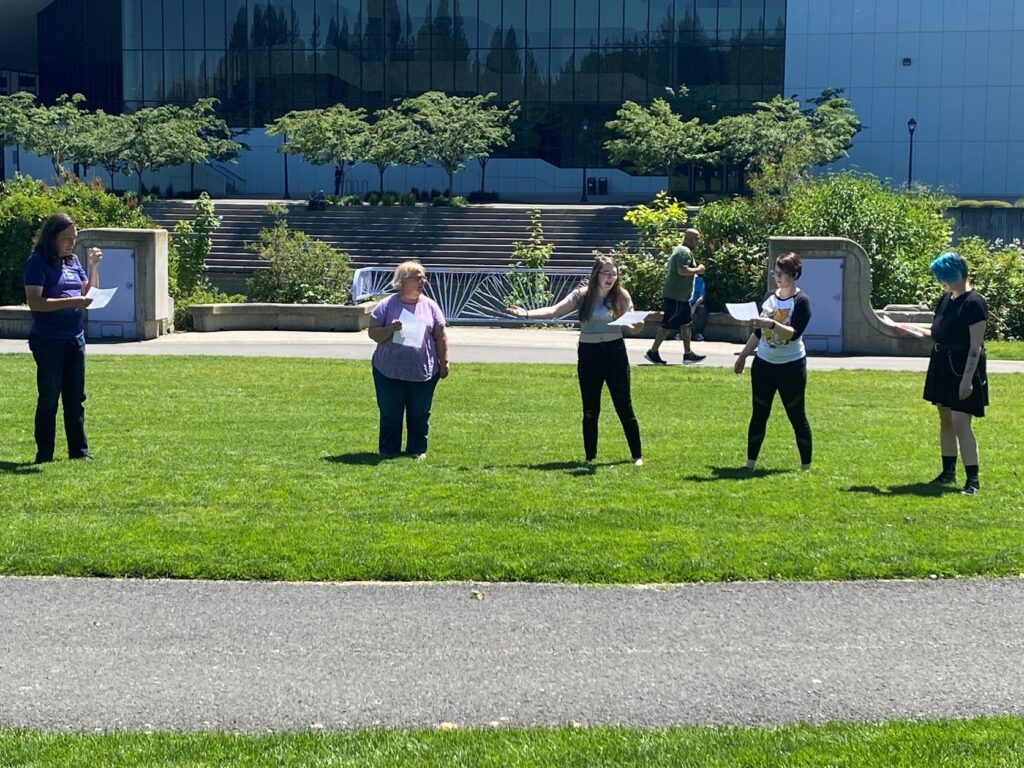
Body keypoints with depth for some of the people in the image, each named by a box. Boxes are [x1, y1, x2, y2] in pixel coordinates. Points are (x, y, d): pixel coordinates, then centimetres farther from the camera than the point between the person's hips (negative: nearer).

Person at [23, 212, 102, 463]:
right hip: (48, 340, -6)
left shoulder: (73, 261, 10)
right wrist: (71, 302, -24)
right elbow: (34, 302, -17)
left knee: (75, 398, 10)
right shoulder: (38, 262, -9)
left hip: (75, 338, 6)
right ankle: (44, 455, 9)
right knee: (49, 398, 1)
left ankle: (79, 451, 17)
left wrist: (94, 266, 2)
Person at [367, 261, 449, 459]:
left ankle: (418, 450, 19)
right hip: (390, 371, -1)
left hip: (423, 372, 1)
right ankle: (387, 451, 14)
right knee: (390, 414, 4)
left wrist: (444, 362, 5)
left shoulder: (430, 306, 6)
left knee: (420, 414, 6)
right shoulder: (387, 305, -1)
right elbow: (373, 333, -1)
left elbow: (440, 337, 9)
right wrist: (390, 329, -19)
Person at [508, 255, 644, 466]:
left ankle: (637, 455, 12)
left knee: (624, 407, 2)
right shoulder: (582, 295, -2)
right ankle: (590, 457, 18)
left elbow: (631, 323, 1)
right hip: (588, 353, 1)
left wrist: (637, 324, -24)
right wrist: (527, 314, -23)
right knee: (590, 411, 7)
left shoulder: (622, 296, 0)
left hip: (615, 352, 0)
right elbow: (555, 310, -11)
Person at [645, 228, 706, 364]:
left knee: (685, 323, 12)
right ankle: (653, 351, -1)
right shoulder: (685, 252, -15)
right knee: (669, 325, -6)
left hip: (681, 296, 11)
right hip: (676, 296, -11)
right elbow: (682, 270, -29)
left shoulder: (677, 250, 18)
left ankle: (688, 353, 15)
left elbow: (667, 270, 23)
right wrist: (698, 270, -15)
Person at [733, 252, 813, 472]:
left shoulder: (801, 301, -10)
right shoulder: (769, 297, 8)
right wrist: (743, 355, 19)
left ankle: (806, 466, 8)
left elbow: (794, 333, -22)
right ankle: (750, 464, 10)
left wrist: (772, 324, -35)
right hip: (763, 363, 5)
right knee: (758, 414, 6)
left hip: (791, 366, -5)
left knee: (797, 416, 0)